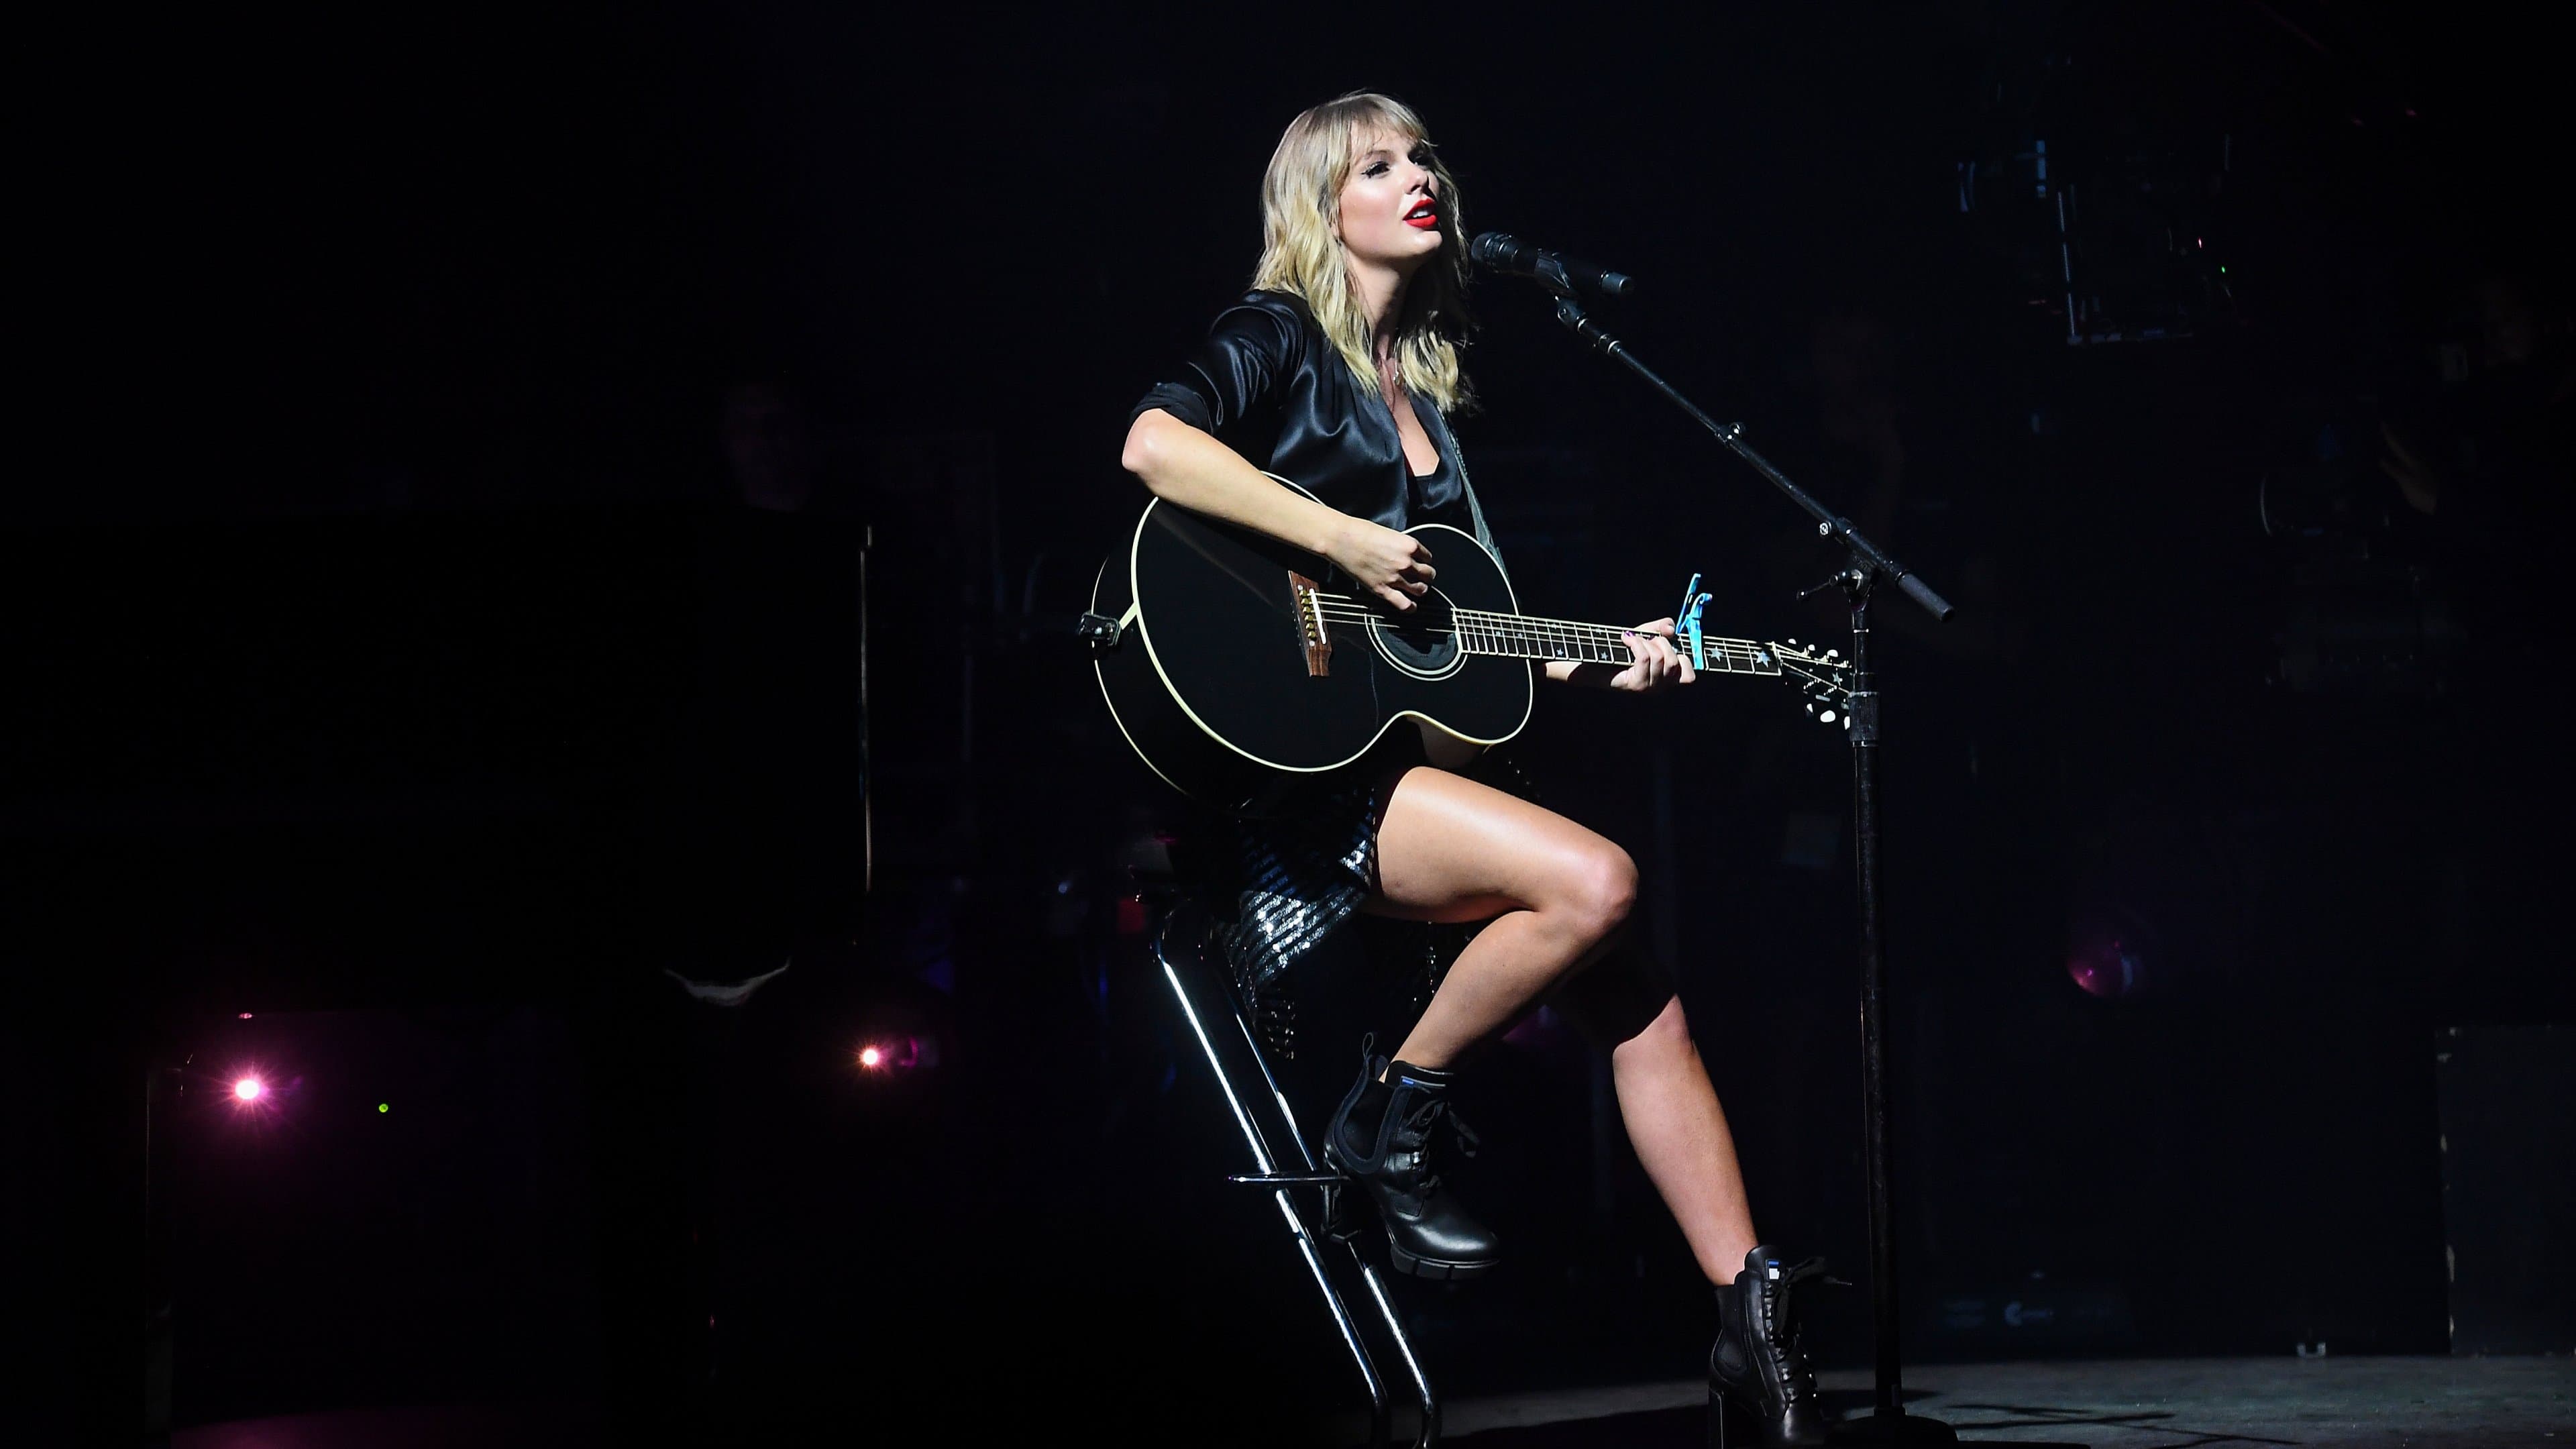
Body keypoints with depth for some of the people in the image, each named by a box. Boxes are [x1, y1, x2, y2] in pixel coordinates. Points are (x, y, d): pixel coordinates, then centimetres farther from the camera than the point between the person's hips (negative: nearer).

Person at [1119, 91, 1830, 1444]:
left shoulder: (1423, 392, 22)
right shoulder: (1278, 338, 0)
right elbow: (1153, 443, -23)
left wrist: (1596, 664, 11)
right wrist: (1346, 543, -23)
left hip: (1416, 748, 8)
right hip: (1297, 771, -8)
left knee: (1638, 996, -5)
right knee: (1593, 879, -28)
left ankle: (1751, 1320, -3)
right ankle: (1391, 1119, -10)